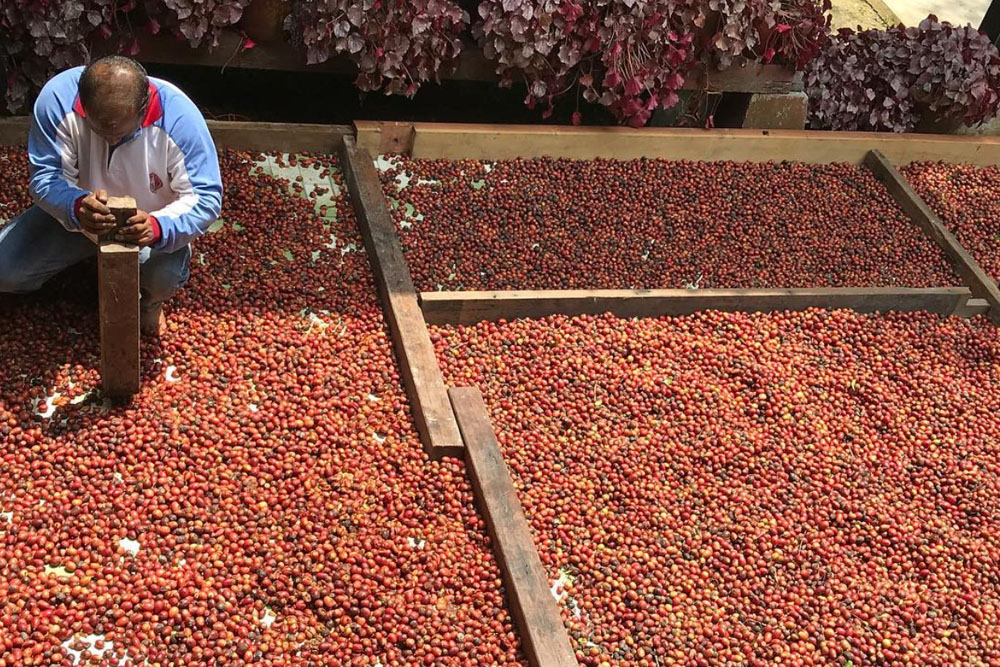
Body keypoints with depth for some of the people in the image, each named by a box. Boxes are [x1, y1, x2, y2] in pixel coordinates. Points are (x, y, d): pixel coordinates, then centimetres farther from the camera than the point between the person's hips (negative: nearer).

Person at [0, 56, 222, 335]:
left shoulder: (179, 117, -32)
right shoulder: (57, 98, -28)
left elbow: (206, 198, -27)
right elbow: (46, 177, -22)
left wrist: (158, 226, -48)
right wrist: (77, 206, -45)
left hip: (150, 221, -2)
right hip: (75, 214, 3)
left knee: (165, 277, -33)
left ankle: (150, 300, 9)